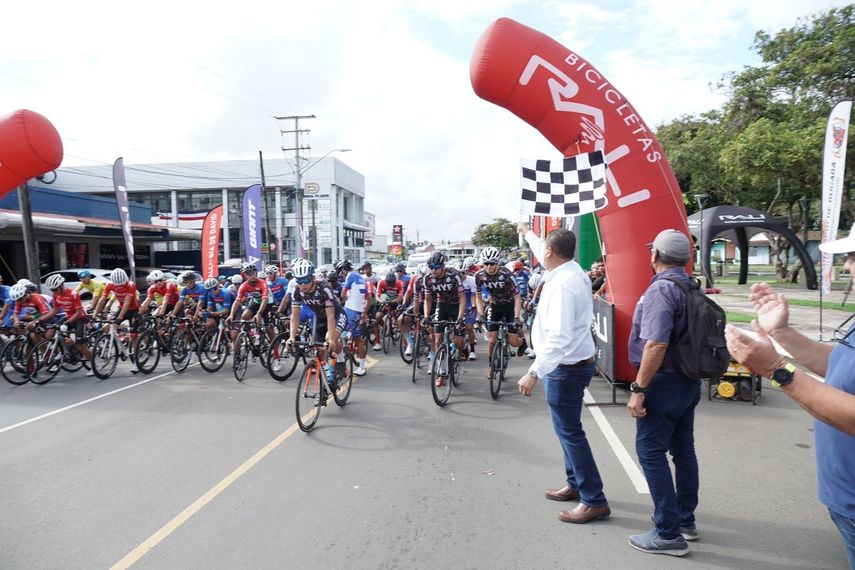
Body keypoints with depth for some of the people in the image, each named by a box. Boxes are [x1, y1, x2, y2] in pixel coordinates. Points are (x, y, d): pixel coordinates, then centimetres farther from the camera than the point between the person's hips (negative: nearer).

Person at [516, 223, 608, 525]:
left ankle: (594, 501, 5)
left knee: (570, 432, -3)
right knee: (567, 429, 20)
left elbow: (559, 337, -31)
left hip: (566, 367, -10)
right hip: (572, 363, 10)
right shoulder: (571, 271, 5)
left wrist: (533, 372, -32)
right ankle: (575, 484, 34)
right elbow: (545, 255, 29)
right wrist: (527, 233, 44)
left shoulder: (562, 284, -24)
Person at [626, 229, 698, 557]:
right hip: (689, 380, 9)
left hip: (665, 382, -9)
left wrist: (638, 389, -23)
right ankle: (686, 521, 29)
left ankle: (669, 534, 3)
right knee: (683, 449, 16)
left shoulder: (661, 289, -19)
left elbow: (656, 345, -27)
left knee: (651, 451, -2)